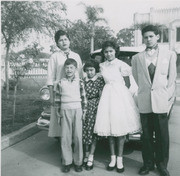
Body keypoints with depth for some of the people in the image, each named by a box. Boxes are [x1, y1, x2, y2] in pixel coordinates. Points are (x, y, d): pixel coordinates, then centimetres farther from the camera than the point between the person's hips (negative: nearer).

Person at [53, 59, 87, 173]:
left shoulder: (80, 82, 3)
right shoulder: (60, 83, 5)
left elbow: (84, 98, 5)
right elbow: (57, 99, 8)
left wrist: (84, 111, 1)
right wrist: (58, 113, 5)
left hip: (77, 110, -1)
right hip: (65, 111, 1)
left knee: (78, 137, 2)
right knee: (65, 138, 4)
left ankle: (78, 162, 15)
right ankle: (67, 162, 16)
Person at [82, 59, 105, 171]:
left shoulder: (100, 79, 1)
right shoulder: (83, 80, 13)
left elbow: (101, 95, -3)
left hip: (95, 107, -3)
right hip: (84, 107, 4)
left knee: (93, 131, -5)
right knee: (84, 131, 3)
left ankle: (91, 158, 3)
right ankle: (86, 155, 18)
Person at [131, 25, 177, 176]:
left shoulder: (169, 55, 7)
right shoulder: (137, 58, 9)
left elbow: (172, 77, 7)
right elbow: (136, 79, 10)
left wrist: (168, 95, 0)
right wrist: (142, 92, 3)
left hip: (161, 102, -1)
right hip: (144, 102, 1)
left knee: (162, 135, 5)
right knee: (146, 135, 9)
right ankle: (148, 163, 24)